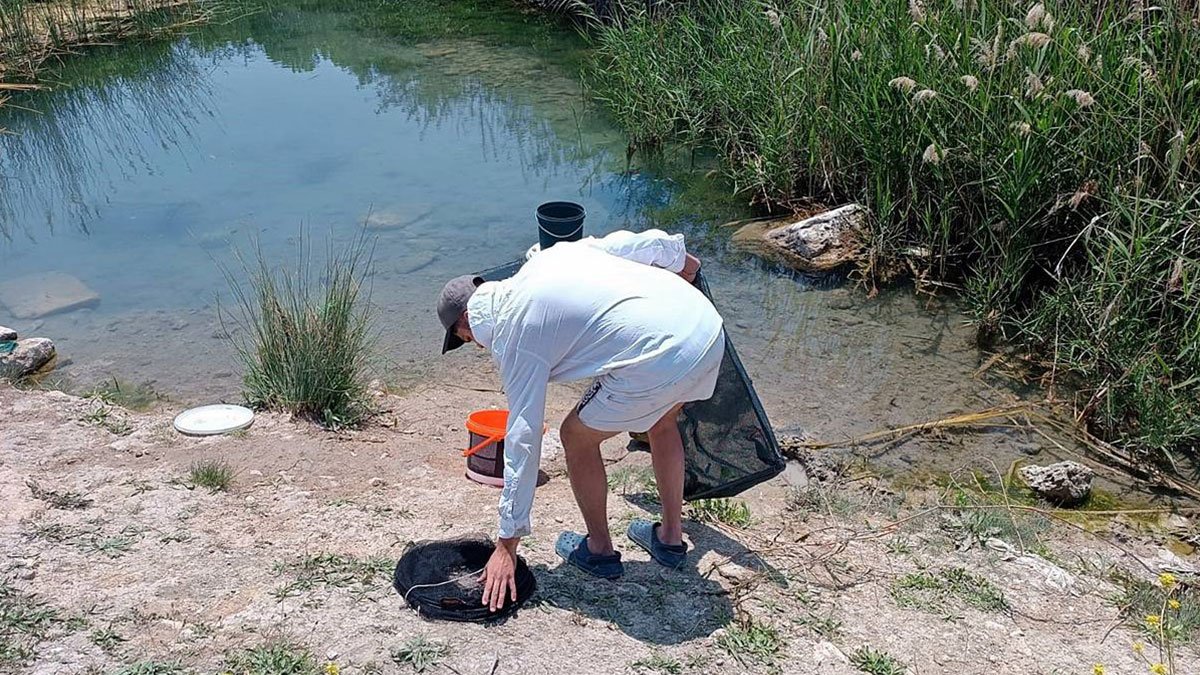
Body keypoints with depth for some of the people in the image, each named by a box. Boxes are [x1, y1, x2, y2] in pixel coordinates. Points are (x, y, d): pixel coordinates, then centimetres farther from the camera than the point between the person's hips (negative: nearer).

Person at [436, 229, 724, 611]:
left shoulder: (513, 339, 1)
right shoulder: (550, 256, 19)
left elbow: (523, 440, 0)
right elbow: (639, 243, 20)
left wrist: (507, 545, 5)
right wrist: (682, 259, 42)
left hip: (658, 359, -8)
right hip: (706, 322, 9)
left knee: (577, 437, 14)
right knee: (662, 421, 33)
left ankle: (599, 551, 30)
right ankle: (671, 538, 43)